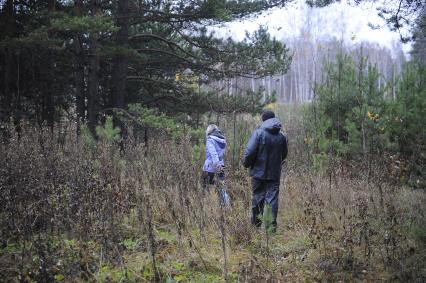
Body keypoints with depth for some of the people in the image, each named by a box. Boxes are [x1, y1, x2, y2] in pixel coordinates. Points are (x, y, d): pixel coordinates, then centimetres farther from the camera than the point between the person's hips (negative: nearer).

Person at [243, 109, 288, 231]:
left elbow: (249, 152, -16)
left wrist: (246, 164, 1)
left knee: (258, 197, 10)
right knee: (272, 198, 3)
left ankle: (256, 222, 22)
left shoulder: (258, 132, -12)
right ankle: (272, 224, -3)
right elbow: (284, 154, 12)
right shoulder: (282, 136, 3)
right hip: (275, 174, 2)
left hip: (259, 172, -2)